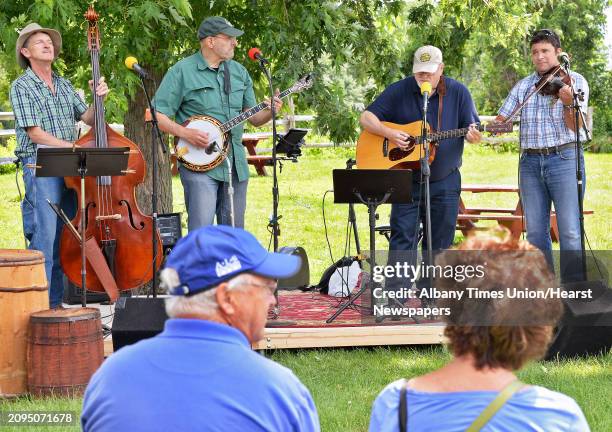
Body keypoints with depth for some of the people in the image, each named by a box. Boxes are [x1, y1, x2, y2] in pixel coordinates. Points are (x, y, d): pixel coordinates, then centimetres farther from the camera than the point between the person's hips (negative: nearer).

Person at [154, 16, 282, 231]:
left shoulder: (239, 72, 14)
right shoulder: (182, 72, -4)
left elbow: (254, 118, 17)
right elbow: (158, 116, -5)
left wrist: (269, 111, -5)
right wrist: (186, 133, -19)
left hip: (235, 163, 6)